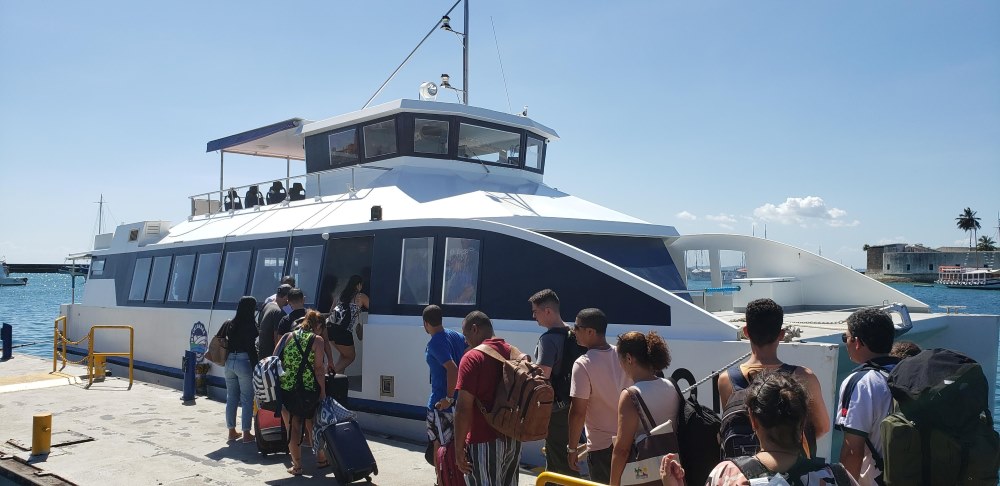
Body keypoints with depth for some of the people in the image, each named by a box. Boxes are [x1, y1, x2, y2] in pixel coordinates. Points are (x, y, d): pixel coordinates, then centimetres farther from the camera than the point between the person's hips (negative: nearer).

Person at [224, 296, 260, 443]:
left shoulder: (229, 324, 7)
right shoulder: (251, 326, -12)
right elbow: (253, 348, -14)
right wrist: (256, 367, -9)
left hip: (230, 362, 6)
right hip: (244, 363, -6)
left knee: (231, 398, 15)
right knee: (247, 399, 2)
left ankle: (232, 431, 23)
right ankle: (246, 433, 4)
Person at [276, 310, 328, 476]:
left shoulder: (287, 337, 8)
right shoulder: (317, 340, -3)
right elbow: (318, 368, -9)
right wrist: (323, 391, -5)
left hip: (285, 389, 2)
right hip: (308, 391, -2)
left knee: (293, 428, 11)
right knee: (313, 425, 17)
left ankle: (297, 465, 17)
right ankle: (321, 458, 31)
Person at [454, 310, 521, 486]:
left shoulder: (472, 358, -13)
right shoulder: (515, 354, 8)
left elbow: (464, 408, -18)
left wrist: (459, 448, -12)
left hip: (484, 442, -7)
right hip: (513, 439, 7)